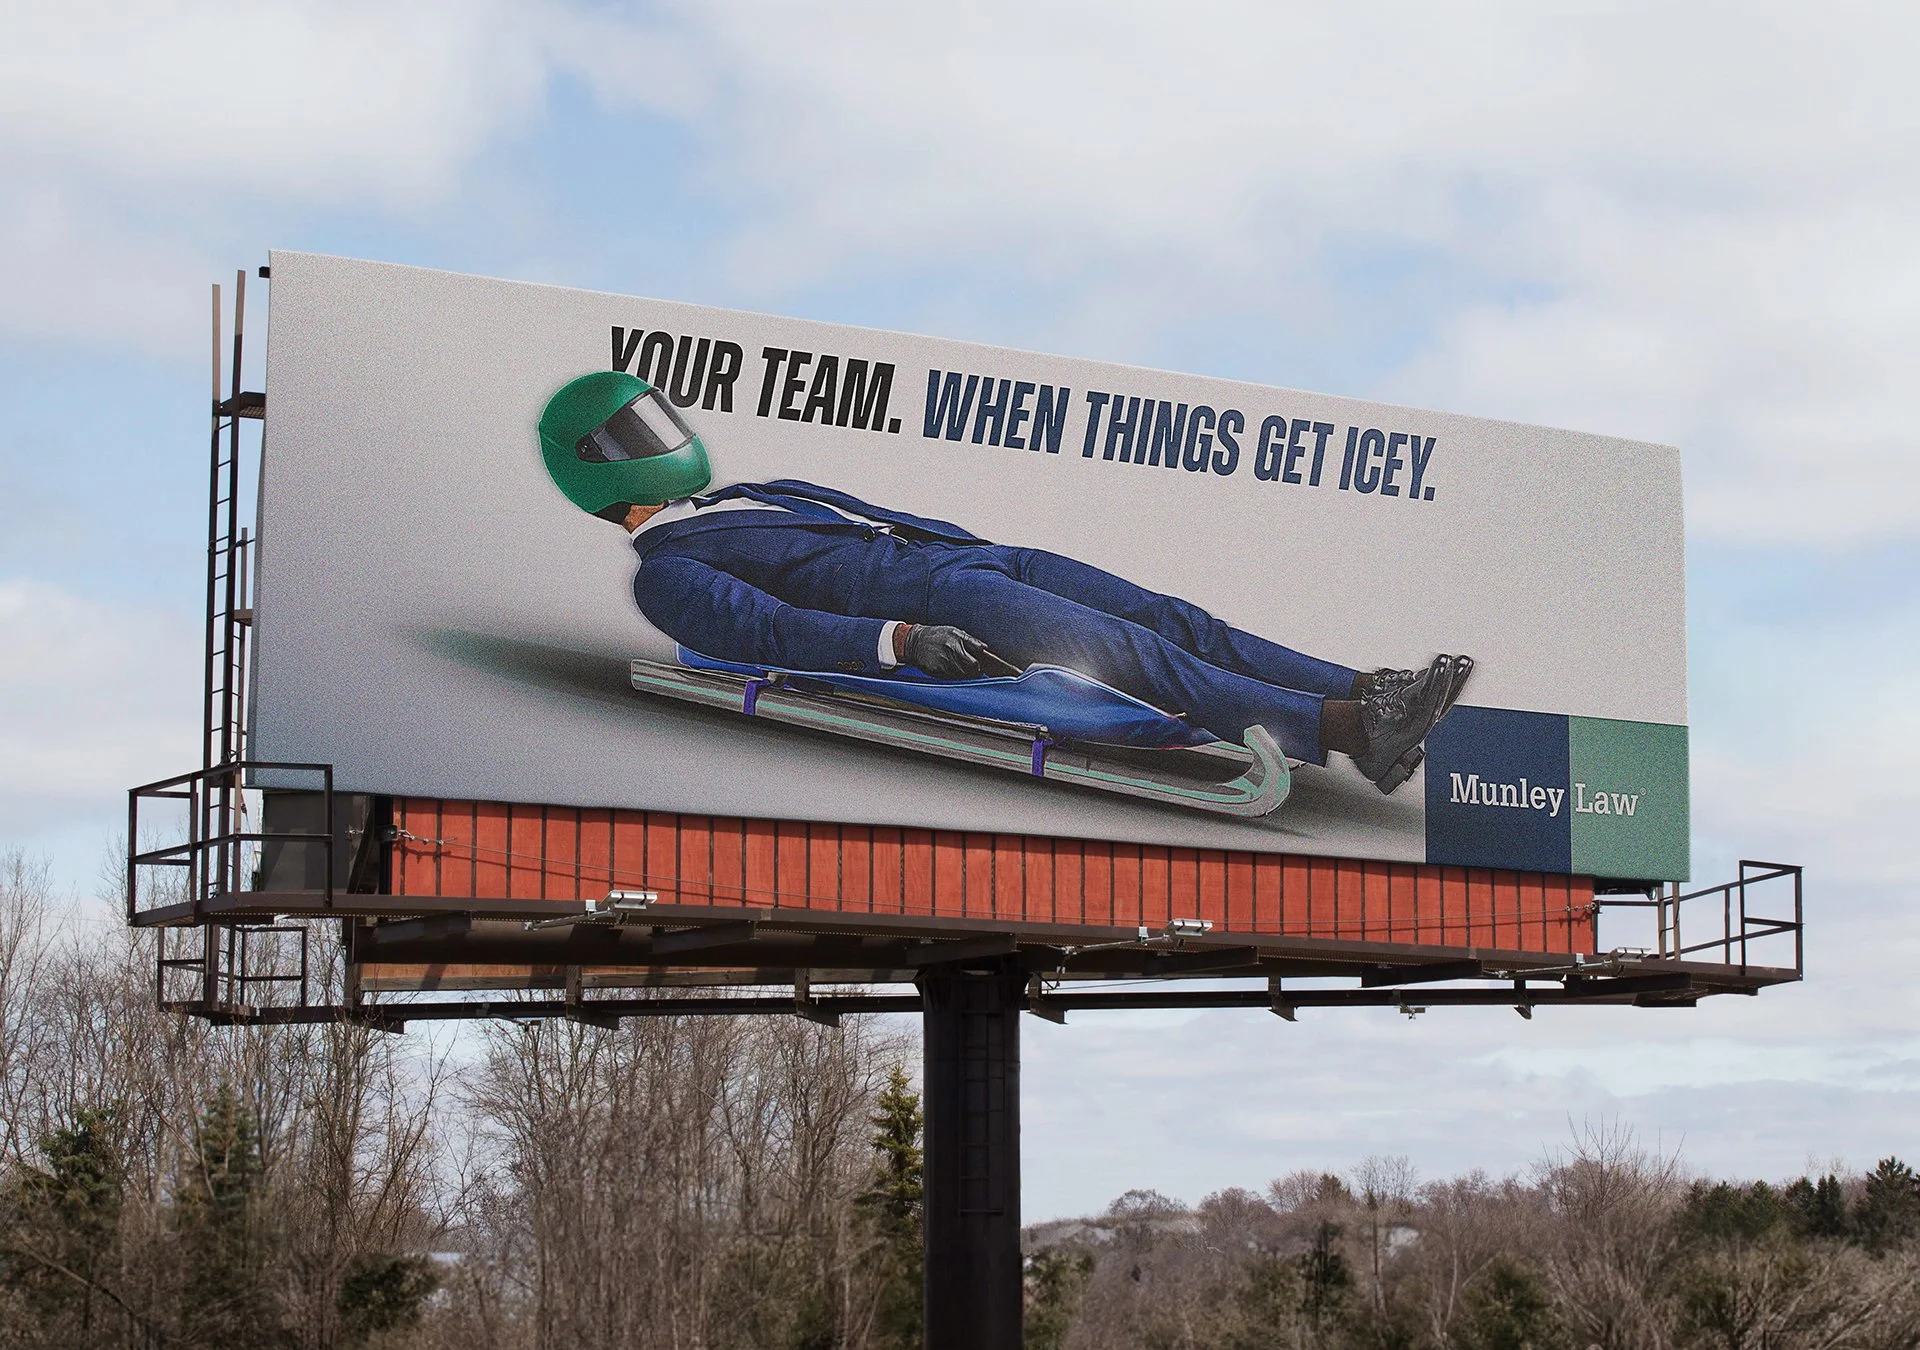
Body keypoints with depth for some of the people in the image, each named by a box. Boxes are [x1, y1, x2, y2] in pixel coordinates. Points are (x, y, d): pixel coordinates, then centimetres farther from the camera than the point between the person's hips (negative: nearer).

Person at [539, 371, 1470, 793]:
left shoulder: (756, 499, 31)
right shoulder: (668, 575, 4)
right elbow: (767, 632, -12)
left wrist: (989, 550, 24)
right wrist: (899, 640, -26)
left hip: (966, 553, 9)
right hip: (918, 597, -9)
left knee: (1169, 623, -7)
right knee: (1135, 658, -23)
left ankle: (1368, 693, -15)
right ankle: (1343, 728, -31)